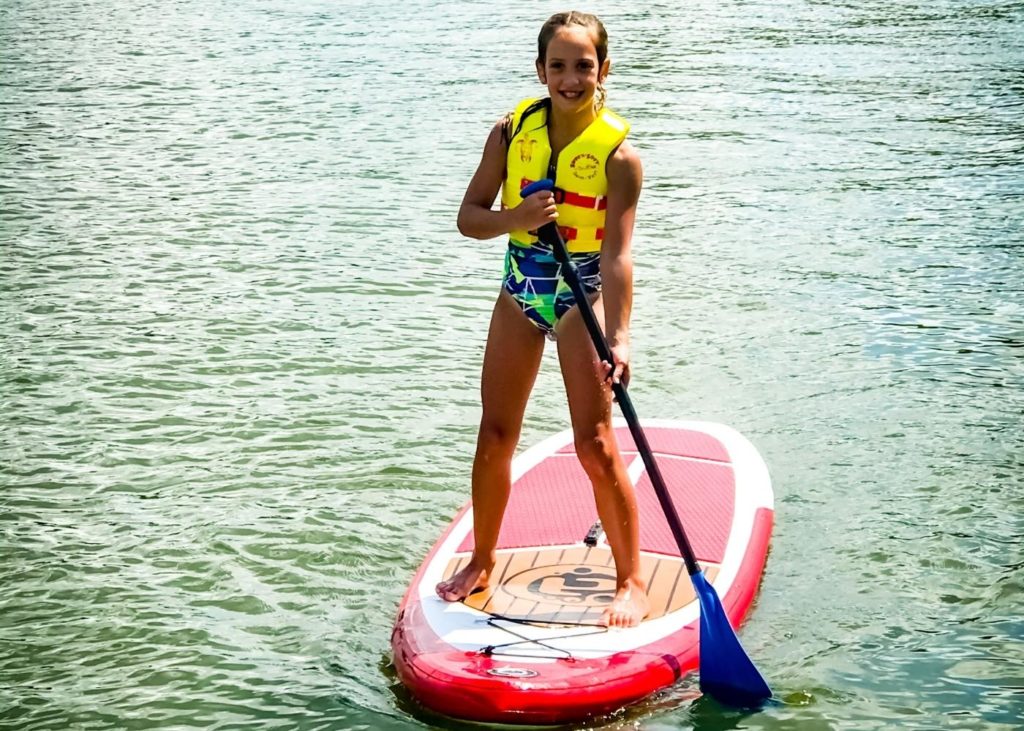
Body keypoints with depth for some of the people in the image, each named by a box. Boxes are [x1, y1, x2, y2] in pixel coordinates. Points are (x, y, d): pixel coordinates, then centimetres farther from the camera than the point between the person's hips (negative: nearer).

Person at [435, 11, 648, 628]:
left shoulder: (618, 155, -18)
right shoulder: (513, 131, -6)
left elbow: (617, 254, -25)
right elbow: (469, 217, -3)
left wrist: (618, 337, -36)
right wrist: (518, 217, -24)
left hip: (583, 298, -4)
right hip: (520, 291, 4)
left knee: (597, 446, -7)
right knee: (495, 435, 10)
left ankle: (632, 581, 7)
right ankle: (482, 562, 28)